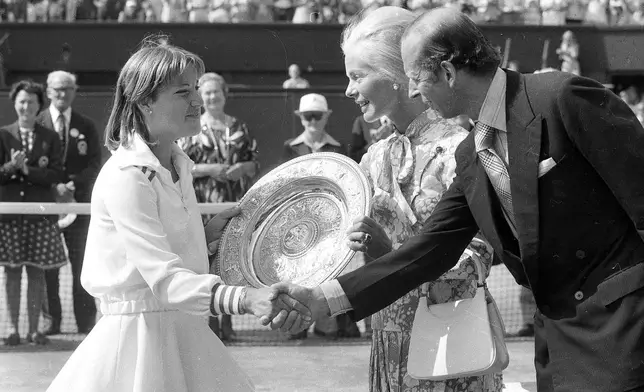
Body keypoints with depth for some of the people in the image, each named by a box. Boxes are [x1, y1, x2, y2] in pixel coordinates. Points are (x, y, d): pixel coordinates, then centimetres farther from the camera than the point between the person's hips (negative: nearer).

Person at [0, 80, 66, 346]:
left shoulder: (50, 138, 7)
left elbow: (56, 175, -1)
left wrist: (28, 170, -14)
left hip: (40, 213, 1)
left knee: (37, 273, 3)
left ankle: (34, 329, 9)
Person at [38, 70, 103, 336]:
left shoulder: (86, 126, 9)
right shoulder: (37, 124, 4)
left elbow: (94, 163, 3)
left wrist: (73, 185, -13)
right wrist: (53, 187, -13)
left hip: (79, 202, 1)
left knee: (81, 263, 0)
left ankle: (86, 322, 4)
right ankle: (52, 321, 7)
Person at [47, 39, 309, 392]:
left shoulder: (178, 165, 8)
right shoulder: (126, 175, -19)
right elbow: (164, 278, -27)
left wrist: (208, 233, 2)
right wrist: (245, 299, -38)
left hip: (182, 331, 8)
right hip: (139, 333, -8)